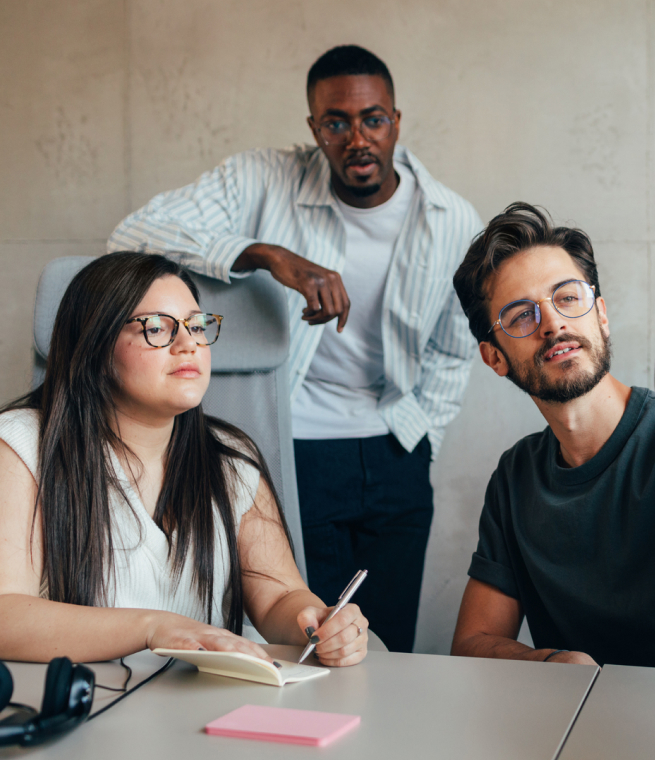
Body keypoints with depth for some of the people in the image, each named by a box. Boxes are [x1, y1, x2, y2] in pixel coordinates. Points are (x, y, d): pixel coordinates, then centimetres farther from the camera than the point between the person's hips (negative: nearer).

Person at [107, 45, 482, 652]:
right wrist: (268, 253, -30)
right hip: (286, 449, -3)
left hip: (391, 462, 3)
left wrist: (418, 447, 7)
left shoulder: (454, 224, 2)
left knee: (388, 651, 9)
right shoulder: (263, 183, -8)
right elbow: (133, 235, -19)